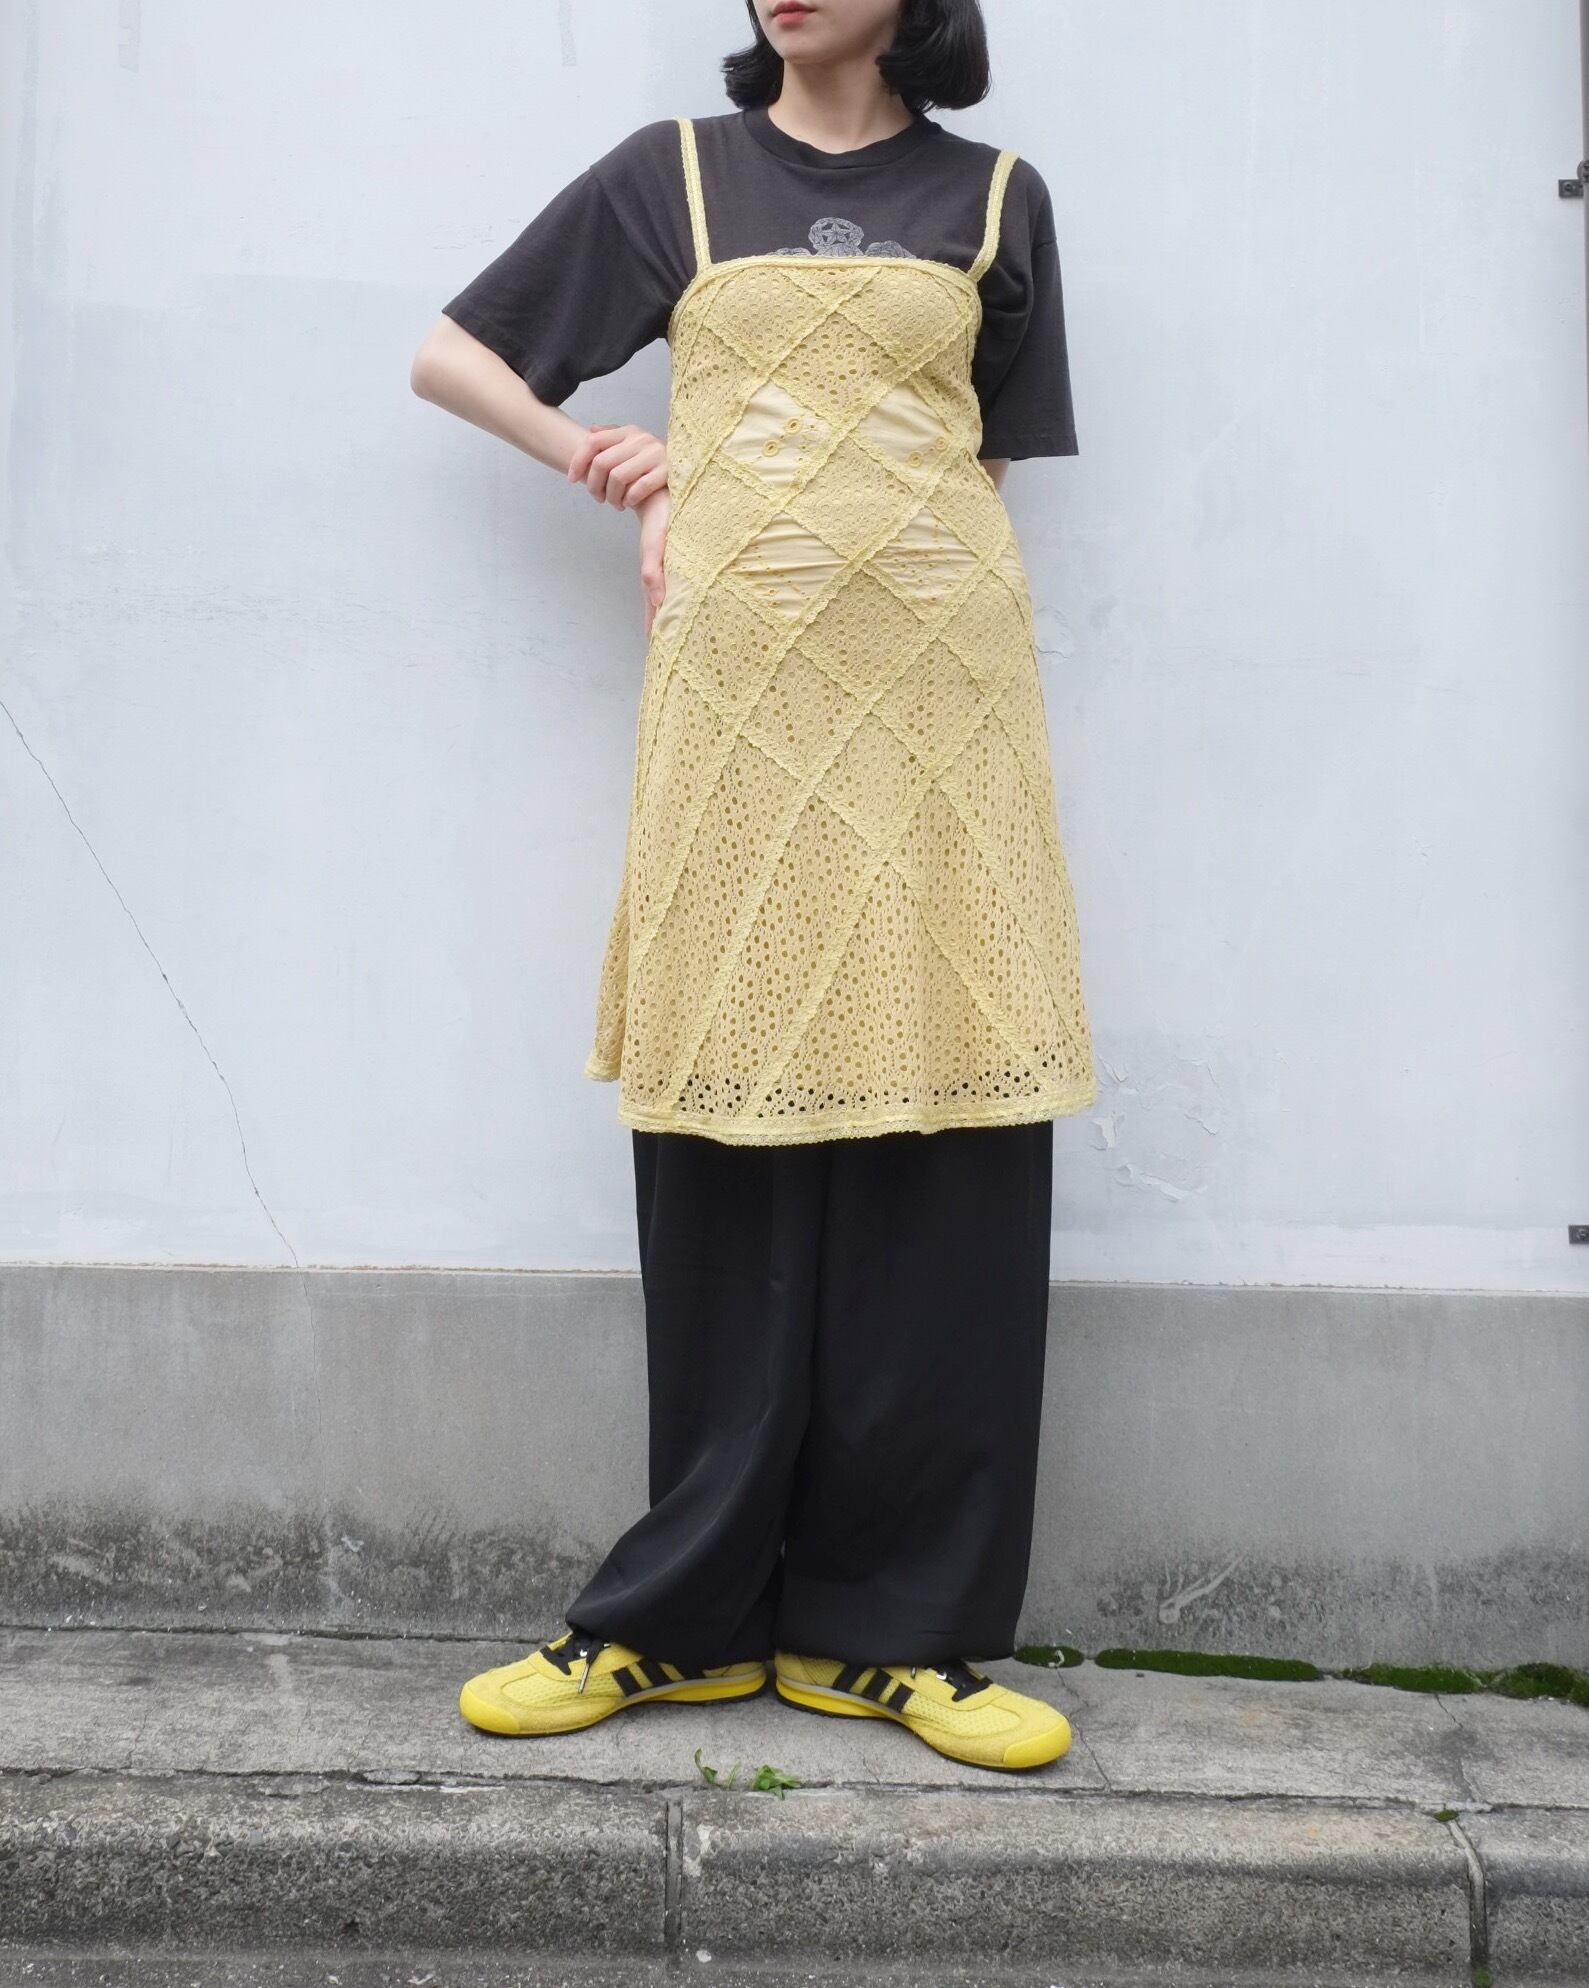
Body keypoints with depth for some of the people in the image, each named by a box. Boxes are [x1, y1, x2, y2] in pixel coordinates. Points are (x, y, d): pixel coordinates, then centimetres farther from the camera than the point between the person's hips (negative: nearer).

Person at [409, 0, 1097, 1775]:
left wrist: (734, 507, 2)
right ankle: (692, 1612, 8)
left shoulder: (995, 199, 15)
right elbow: (447, 356, 21)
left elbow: (985, 459, 15)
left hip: (937, 689, 1)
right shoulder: (671, 175, 16)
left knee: (945, 1159, -5)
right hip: (738, 690, 0)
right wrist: (613, 468, 6)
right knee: (730, 1153, -2)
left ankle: (892, 1626, 4)